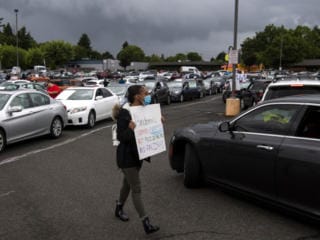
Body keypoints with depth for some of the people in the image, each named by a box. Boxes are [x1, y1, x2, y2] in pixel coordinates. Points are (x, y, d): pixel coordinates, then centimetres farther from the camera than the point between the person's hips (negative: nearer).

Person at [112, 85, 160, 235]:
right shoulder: (124, 113, -20)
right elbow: (120, 137, -21)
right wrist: (130, 129, -40)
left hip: (138, 154, 8)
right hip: (127, 156, -8)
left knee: (128, 183, 23)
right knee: (136, 189, -6)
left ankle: (119, 209, 44)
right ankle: (146, 223, -3)